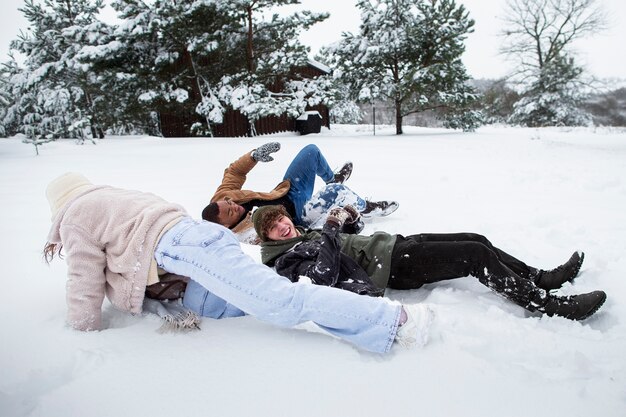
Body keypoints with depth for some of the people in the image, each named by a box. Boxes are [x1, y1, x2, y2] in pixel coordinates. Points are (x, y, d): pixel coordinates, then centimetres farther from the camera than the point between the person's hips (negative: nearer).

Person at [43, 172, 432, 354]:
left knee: (283, 303, -19)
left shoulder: (75, 217, 13)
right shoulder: (113, 195, 39)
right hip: (200, 232, 9)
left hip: (178, 247, -9)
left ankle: (395, 318, -25)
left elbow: (87, 278, 10)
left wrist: (84, 328, 22)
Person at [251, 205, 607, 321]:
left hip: (394, 244, 10)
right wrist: (331, 229, -17)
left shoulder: (305, 233, 19)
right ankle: (547, 305, -5)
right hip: (391, 268, -10)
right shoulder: (286, 258, -9)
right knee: (477, 255, -16)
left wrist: (346, 217, 9)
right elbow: (325, 276, -28)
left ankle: (541, 278, 19)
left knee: (476, 240, 5)